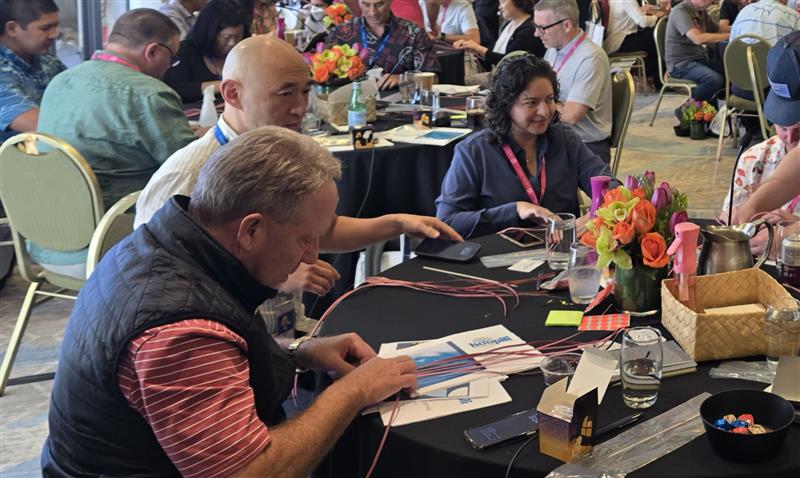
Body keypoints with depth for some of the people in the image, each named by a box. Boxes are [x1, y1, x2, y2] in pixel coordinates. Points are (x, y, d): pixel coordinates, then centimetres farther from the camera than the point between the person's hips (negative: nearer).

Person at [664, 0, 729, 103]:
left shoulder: (701, 12, 10)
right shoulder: (680, 12, -17)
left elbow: (718, 30, 23)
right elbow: (698, 38, -30)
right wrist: (729, 35, -25)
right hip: (681, 64, -9)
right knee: (715, 79, -30)